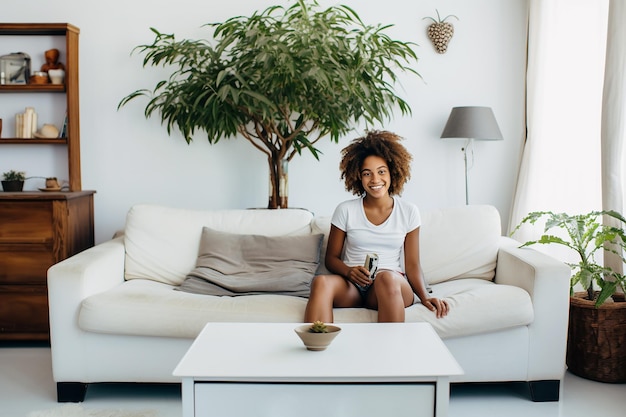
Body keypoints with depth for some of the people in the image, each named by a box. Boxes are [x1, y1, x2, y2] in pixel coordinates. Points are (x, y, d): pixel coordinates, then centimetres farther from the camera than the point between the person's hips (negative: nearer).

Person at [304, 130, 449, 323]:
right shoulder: (345, 211, 7)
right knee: (321, 282, -34)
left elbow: (412, 265, 7)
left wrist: (425, 296, -11)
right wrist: (349, 271, -13)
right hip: (351, 285, 0)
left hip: (394, 285, 0)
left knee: (386, 278, -37)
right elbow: (331, 257, 10)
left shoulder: (408, 212, 8)